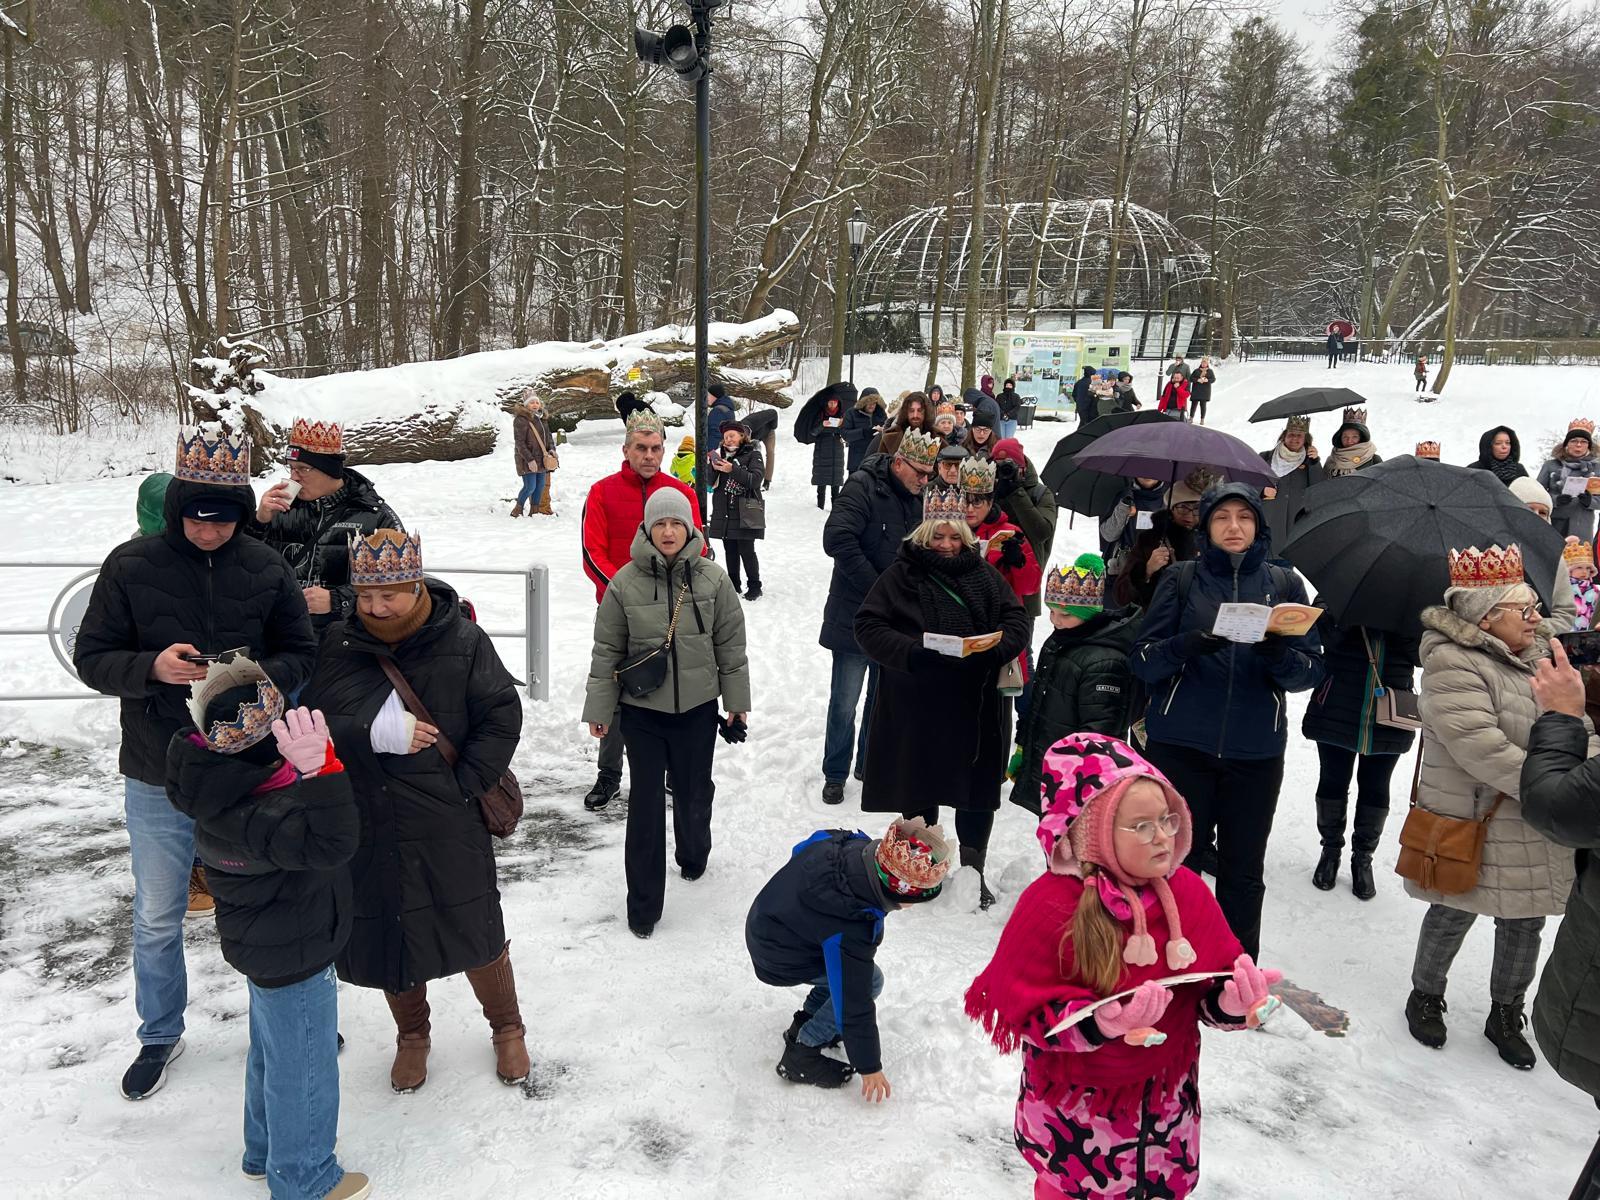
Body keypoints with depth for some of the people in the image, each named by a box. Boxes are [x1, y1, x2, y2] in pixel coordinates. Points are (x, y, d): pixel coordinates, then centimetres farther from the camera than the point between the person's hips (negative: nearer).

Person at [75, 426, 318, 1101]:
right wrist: (151, 668, -24)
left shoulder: (267, 569, -6)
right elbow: (91, 658, -4)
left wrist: (256, 677, -20)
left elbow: (301, 656, 1)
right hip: (158, 778, 0)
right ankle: (160, 1036, 39)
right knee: (157, 921, 16)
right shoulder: (131, 566, -8)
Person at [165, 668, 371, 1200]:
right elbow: (330, 842, -50)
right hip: (293, 959, -9)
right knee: (304, 1069, 11)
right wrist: (320, 769, -58)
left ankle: (267, 1152, 49)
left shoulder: (219, 778, -8)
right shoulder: (259, 815, -37)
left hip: (265, 944, 9)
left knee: (271, 1052, 28)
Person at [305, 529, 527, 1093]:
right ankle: (412, 1034, 41)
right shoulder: (337, 644, -3)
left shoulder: (462, 641, -9)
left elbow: (502, 717, -6)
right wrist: (374, 733, -21)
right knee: (387, 933, 15)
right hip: (367, 827, 2)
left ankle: (507, 1028, 34)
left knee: (475, 927, 9)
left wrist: (464, 785, -11)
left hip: (449, 826, -2)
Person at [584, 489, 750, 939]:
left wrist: (737, 700, 7)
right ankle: (643, 905, 11)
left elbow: (730, 644, 4)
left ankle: (693, 855, 48)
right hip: (642, 711, -1)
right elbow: (607, 651, 0)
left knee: (695, 792, 17)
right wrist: (599, 709, 2)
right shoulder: (625, 582, -7)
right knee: (646, 803, 0)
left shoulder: (713, 579, -4)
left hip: (698, 708, 2)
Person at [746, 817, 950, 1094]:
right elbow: (853, 1001, -25)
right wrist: (868, 1066, -13)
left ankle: (805, 1021, 24)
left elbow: (802, 849, 3)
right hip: (780, 963, -8)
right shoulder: (849, 933, -37)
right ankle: (801, 1055, -2)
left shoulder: (852, 843, -19)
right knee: (867, 982, -11)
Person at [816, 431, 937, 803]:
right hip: (856, 616, -6)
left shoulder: (920, 497, 6)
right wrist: (875, 588, -22)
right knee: (844, 703, 1)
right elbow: (837, 539, -24)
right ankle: (835, 775, 17)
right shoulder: (864, 487, -14)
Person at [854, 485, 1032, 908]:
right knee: (920, 792, 10)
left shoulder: (984, 573, 8)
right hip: (918, 706, -3)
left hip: (979, 704, 3)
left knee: (979, 793, 10)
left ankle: (973, 873, 28)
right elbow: (868, 626, -6)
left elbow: (1017, 620, 8)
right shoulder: (902, 574, -2)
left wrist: (996, 649, -13)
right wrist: (912, 652, -21)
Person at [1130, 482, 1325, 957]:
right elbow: (1143, 660, -3)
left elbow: (1313, 670, 3)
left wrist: (1281, 656, -19)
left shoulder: (1284, 584, 8)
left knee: (1243, 874, 9)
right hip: (1180, 747, -1)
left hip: (1256, 753, 2)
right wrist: (1186, 645, -22)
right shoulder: (1181, 581, 5)